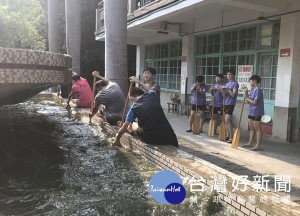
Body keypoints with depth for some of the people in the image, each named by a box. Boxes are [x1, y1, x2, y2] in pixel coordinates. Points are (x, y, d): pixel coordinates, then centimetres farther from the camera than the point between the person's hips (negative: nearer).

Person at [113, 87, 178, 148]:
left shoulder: (134, 108, 0)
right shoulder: (151, 94, 4)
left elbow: (124, 128, 7)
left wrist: (117, 139, 24)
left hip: (150, 139, -1)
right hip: (168, 137, 1)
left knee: (131, 125, 26)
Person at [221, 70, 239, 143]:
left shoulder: (235, 83, -7)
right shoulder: (227, 84, 17)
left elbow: (233, 95, -15)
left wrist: (227, 88, -19)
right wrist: (222, 90, -4)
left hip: (231, 104, -8)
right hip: (225, 103, 8)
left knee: (227, 120, -13)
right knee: (226, 121, 10)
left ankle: (231, 137, -8)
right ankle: (228, 135, 20)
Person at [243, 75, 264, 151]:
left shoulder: (258, 90, -16)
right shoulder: (252, 90, 12)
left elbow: (254, 102, -20)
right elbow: (249, 101, 13)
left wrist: (247, 98, -9)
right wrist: (246, 95, 0)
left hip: (256, 113, -9)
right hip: (251, 112, 9)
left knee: (257, 129, -4)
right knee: (251, 128, 16)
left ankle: (258, 146, 0)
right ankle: (250, 143, 27)